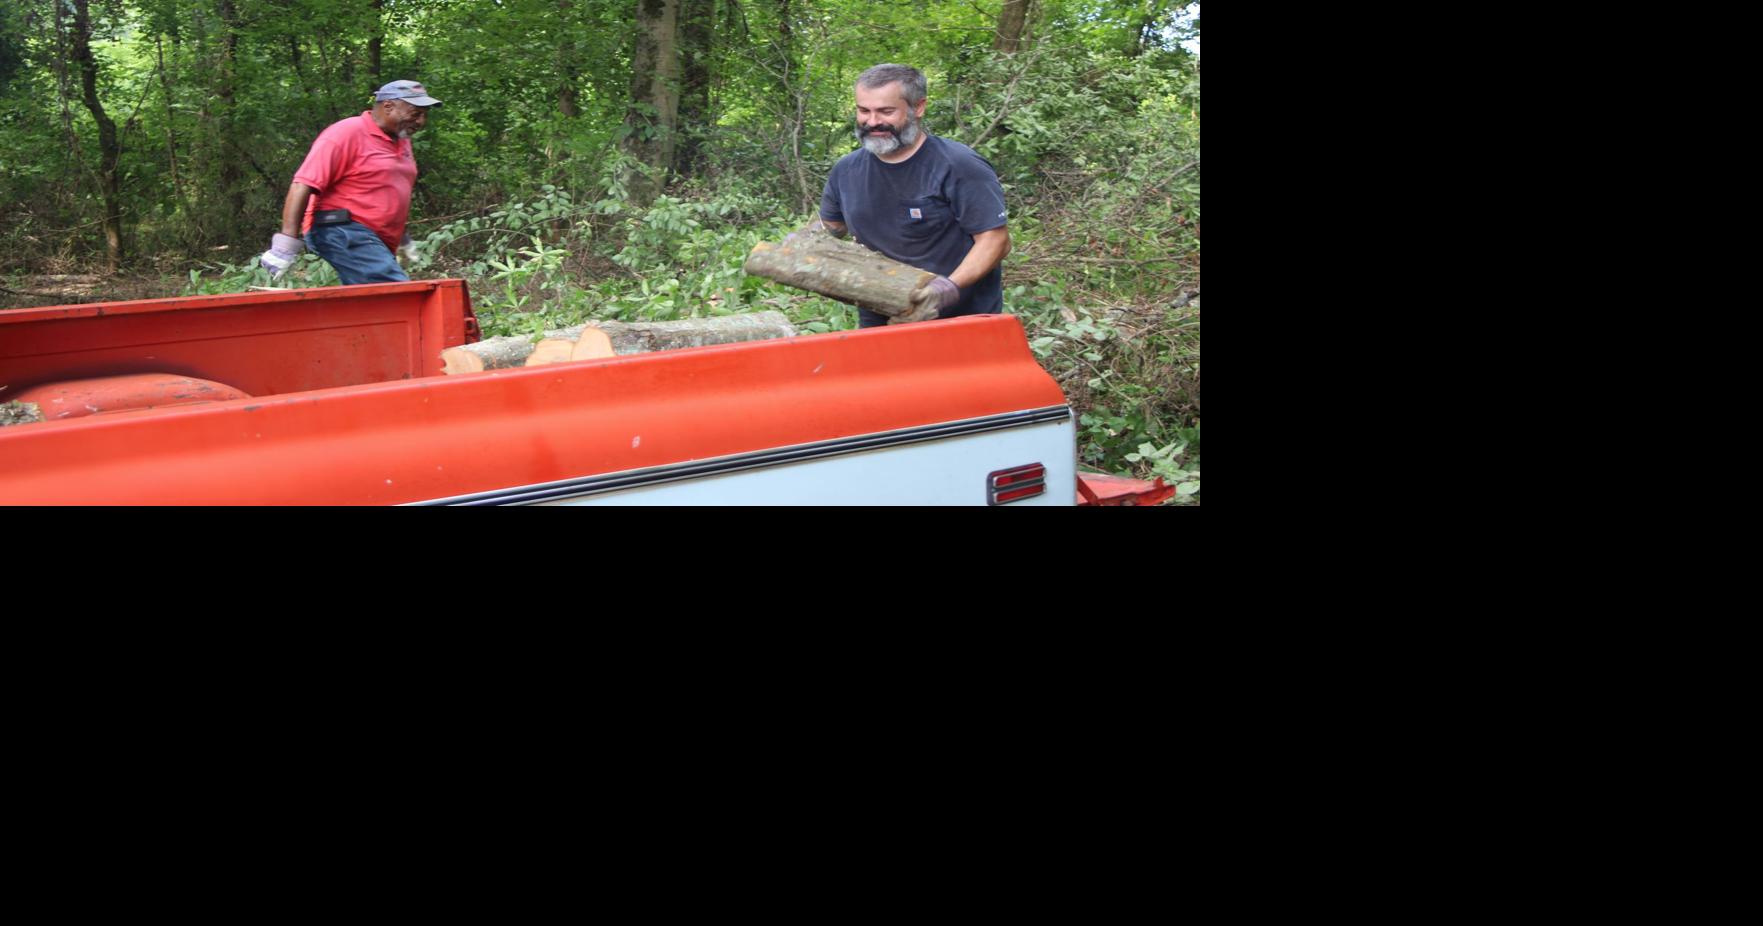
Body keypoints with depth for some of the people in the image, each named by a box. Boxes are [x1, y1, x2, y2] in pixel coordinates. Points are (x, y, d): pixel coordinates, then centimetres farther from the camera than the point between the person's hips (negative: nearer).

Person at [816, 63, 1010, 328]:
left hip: (960, 318, -5)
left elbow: (995, 239, -17)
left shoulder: (960, 168, -15)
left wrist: (952, 286, -32)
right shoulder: (847, 171, 4)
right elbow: (830, 225, 20)